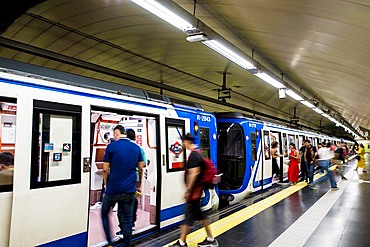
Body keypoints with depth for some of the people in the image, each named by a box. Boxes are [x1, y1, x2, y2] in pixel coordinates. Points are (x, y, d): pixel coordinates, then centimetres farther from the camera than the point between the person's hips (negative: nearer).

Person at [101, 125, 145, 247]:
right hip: (130, 190, 3)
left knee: (104, 213, 20)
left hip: (113, 189, -3)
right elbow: (141, 168, 9)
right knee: (127, 219, 11)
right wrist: (139, 183, 23)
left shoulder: (111, 146, -7)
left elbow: (105, 169, -5)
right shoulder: (136, 147, 4)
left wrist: (106, 183, 11)